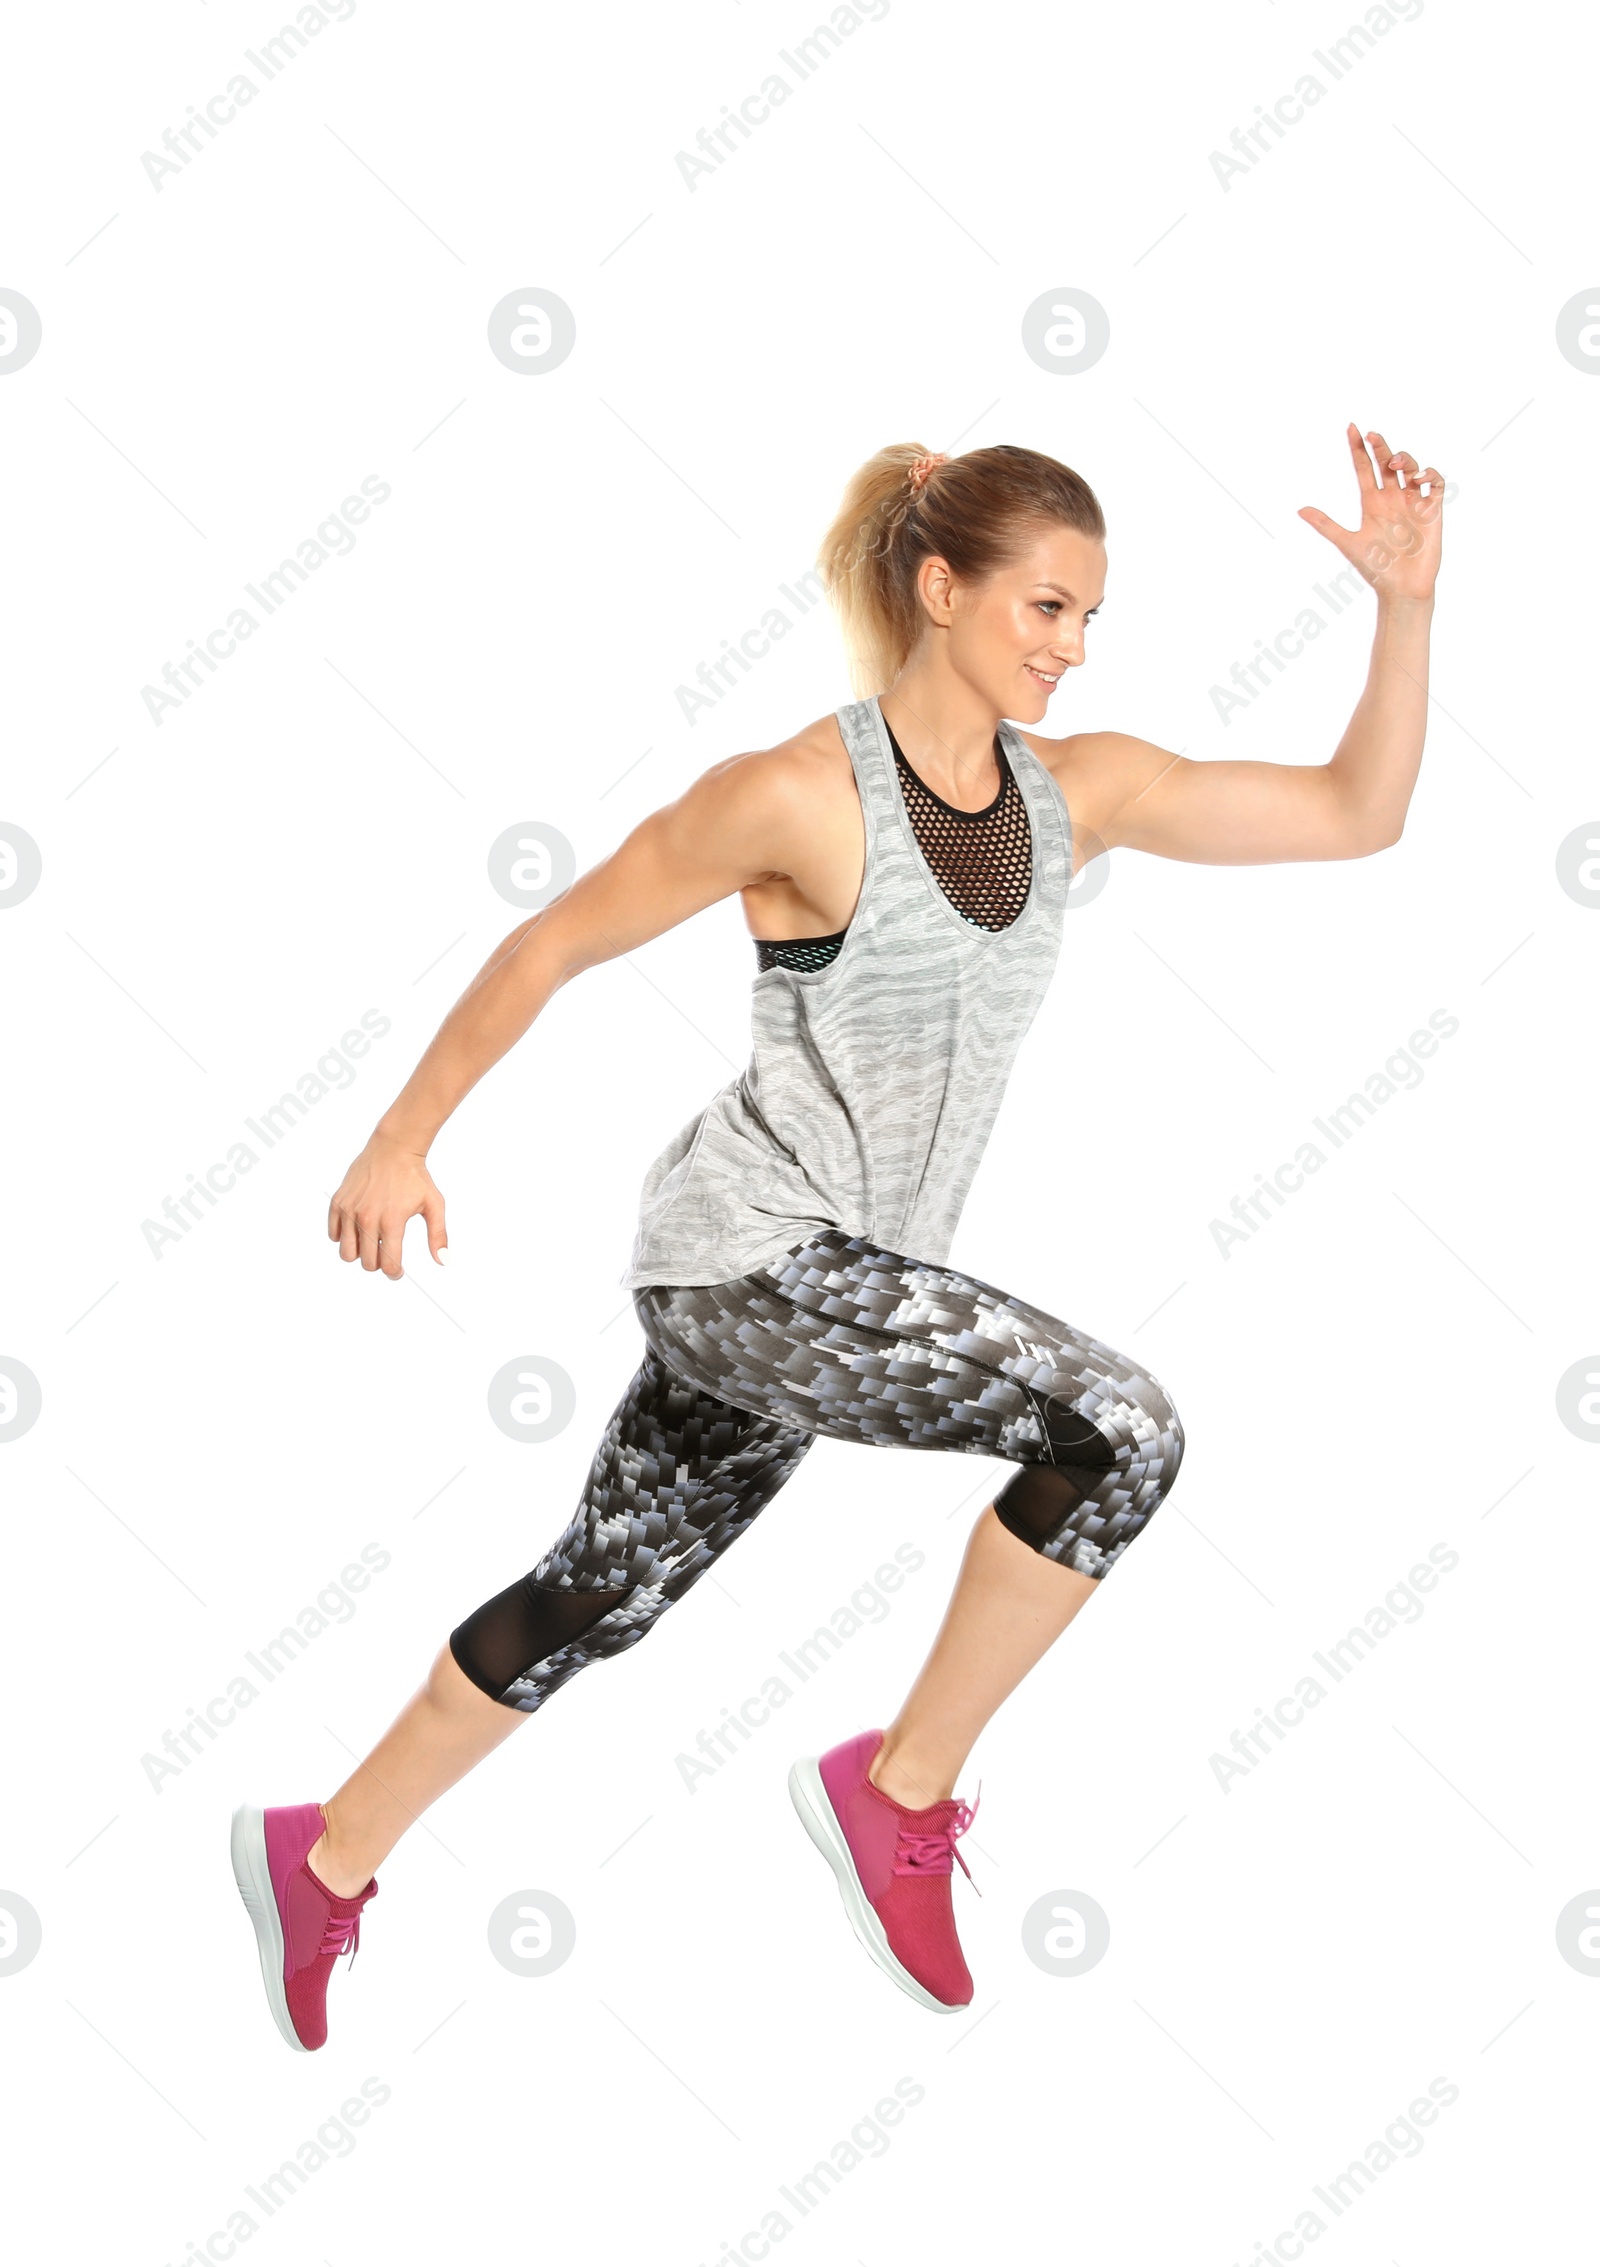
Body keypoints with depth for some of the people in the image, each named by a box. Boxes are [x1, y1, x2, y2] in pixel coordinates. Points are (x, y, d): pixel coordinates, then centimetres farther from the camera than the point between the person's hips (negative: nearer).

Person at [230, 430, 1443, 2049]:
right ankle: (901, 1794, -4)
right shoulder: (800, 794, -16)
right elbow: (555, 943, -6)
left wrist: (1405, 599, -6)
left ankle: (322, 1861, 34)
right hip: (744, 1251, -7)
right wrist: (402, 1140, -3)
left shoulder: (1080, 789, 3)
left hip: (841, 1273, 8)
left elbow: (1357, 814, 4)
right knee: (1120, 1429, -19)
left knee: (601, 1596, 16)